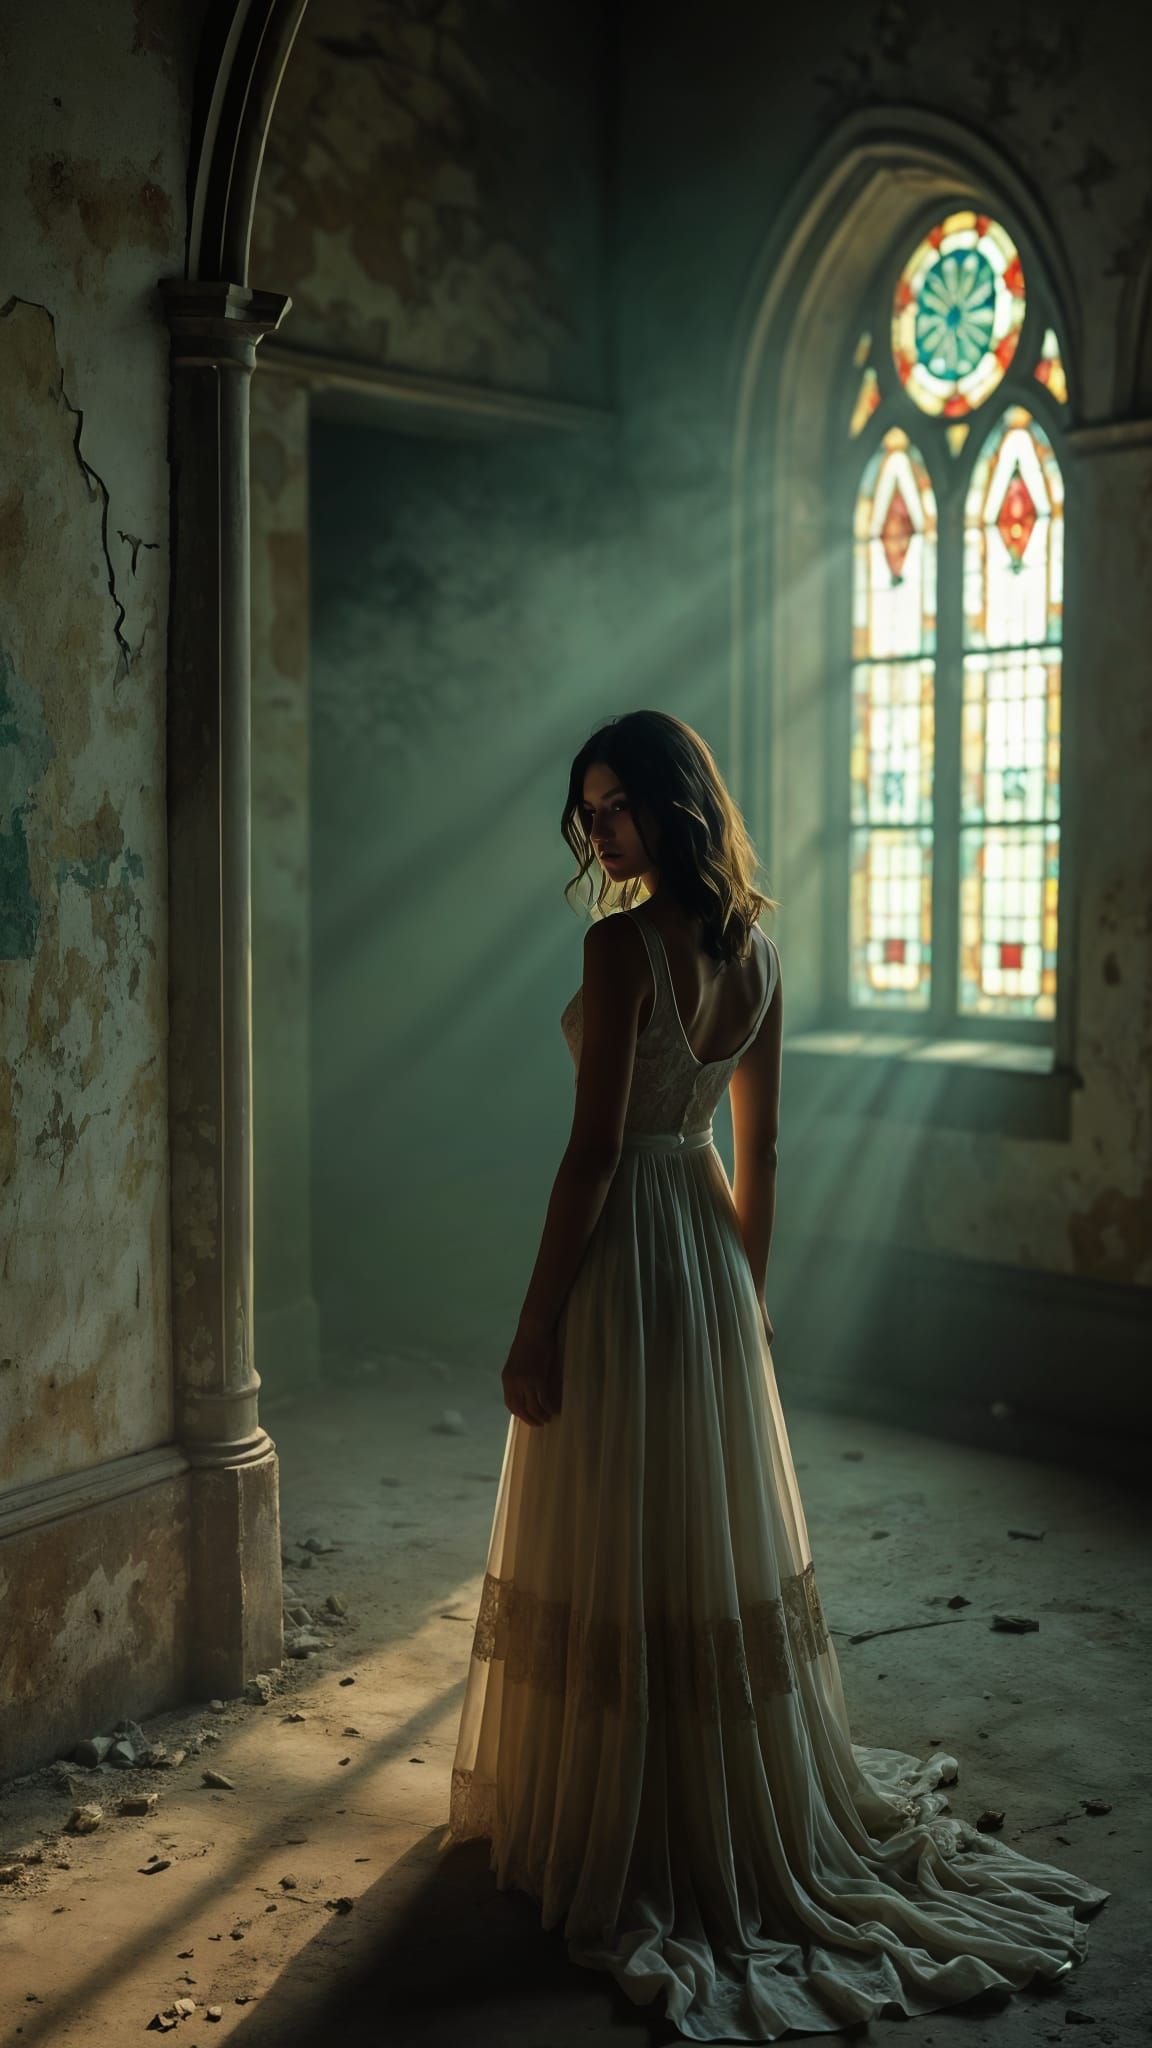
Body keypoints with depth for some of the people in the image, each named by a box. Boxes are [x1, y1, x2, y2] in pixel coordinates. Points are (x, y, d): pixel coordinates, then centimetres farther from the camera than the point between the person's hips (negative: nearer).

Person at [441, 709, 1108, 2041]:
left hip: (625, 1248, -8)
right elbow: (758, 1147, 10)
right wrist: (745, 1289, 18)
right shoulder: (755, 946, 5)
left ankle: (626, 1836, 19)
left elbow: (593, 1148, -20)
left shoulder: (623, 943, -18)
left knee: (617, 1553, 5)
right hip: (709, 1243, 8)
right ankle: (758, 1813, 33)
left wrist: (535, 1323, -14)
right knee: (723, 1535, 18)